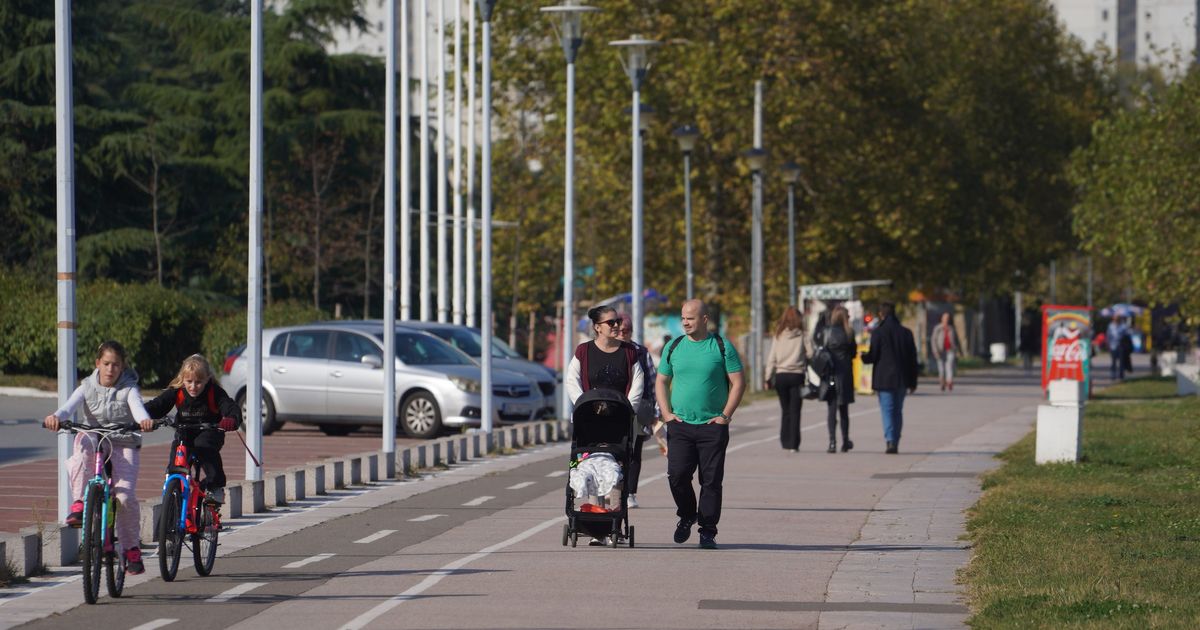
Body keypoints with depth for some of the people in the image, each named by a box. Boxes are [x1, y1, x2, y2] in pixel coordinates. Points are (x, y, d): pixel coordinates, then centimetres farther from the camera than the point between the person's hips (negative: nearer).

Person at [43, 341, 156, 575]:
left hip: (124, 444, -1)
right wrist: (56, 416, -41)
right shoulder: (88, 386, 1)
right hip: (95, 439, 1)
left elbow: (137, 406, -25)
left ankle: (133, 549, 3)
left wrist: (144, 420, -50)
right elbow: (71, 404, -18)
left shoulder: (128, 389, -4)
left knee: (125, 496, -17)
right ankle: (78, 503, -35)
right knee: (82, 443, -37)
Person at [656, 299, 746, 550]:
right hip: (680, 425, 2)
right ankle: (686, 516, 17)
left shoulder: (722, 347, 0)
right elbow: (661, 382, 15)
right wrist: (667, 414, 3)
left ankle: (707, 531, 5)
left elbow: (738, 383, 1)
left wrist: (725, 416, -7)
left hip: (712, 426, -2)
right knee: (677, 475, -8)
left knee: (711, 480, -2)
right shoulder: (674, 347, 9)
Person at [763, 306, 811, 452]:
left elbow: (772, 359, 3)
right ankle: (793, 444, -3)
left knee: (785, 410, 13)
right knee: (795, 411, 1)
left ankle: (785, 442, 13)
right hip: (797, 375, -2)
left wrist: (768, 378, 8)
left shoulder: (778, 336, 3)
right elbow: (811, 354, -6)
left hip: (781, 375, 2)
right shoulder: (802, 336, -4)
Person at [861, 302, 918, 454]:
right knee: (898, 411, 13)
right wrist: (913, 381, 13)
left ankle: (891, 441, -16)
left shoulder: (878, 333, -9)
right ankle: (895, 443, 15)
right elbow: (913, 358, 7)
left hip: (884, 379, -4)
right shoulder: (906, 333, 5)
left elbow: (873, 356, -8)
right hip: (901, 379, 4)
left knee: (887, 410, -4)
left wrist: (863, 357, 16)